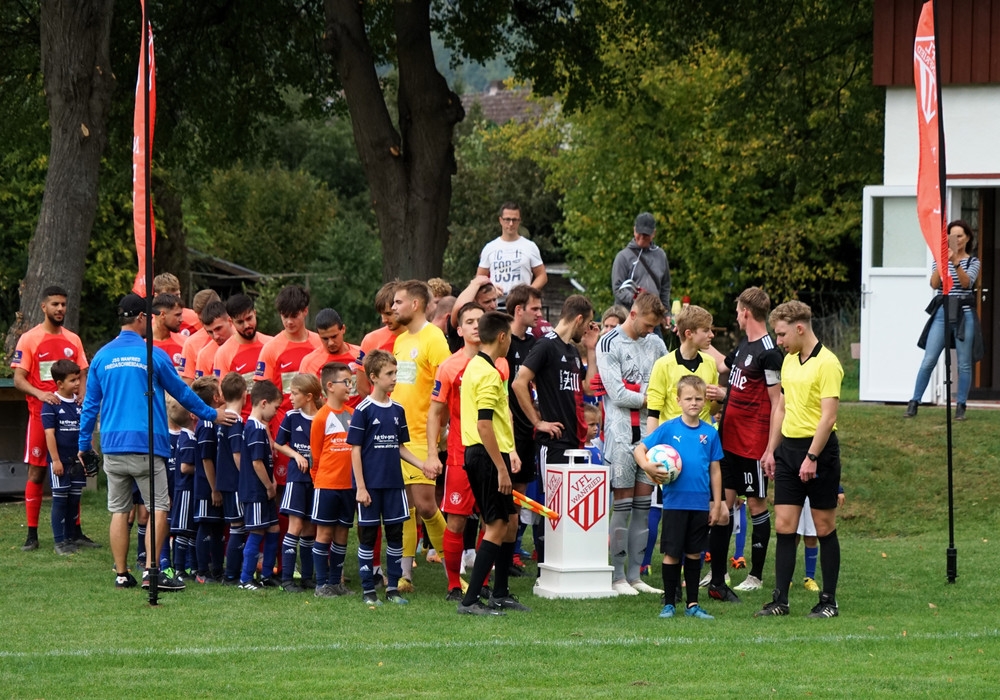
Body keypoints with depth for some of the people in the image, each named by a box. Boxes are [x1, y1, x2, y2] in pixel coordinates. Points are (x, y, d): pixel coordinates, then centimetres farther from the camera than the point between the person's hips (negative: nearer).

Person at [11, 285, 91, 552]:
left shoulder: (73, 340, 11)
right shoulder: (29, 339, -1)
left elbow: (82, 377, 14)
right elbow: (18, 379, -5)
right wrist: (40, 394, -23)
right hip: (40, 414, -4)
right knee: (36, 472, -2)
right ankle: (32, 534, 1)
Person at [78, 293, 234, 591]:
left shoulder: (102, 357, 7)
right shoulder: (153, 355, -3)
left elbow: (90, 403, 11)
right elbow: (182, 392, 7)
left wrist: (84, 443, 20)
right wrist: (211, 415, 20)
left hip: (112, 444, 4)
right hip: (147, 444, -4)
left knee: (119, 511, 8)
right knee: (158, 508, -1)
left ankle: (121, 575, 8)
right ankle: (151, 572, -10)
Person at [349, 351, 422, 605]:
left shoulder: (397, 410, 8)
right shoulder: (363, 410, -8)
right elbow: (355, 450, -8)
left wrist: (422, 465, 1)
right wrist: (360, 487, -13)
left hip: (394, 484, 5)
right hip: (370, 484, -5)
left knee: (395, 534, 7)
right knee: (368, 535, 2)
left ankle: (393, 587, 15)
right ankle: (368, 590, 9)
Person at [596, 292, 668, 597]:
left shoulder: (656, 344, 13)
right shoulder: (609, 344, -4)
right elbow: (618, 394, -10)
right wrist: (649, 400, -3)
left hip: (649, 432, 6)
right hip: (621, 432, -6)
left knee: (643, 503, 6)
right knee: (622, 503, -6)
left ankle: (635, 574, 10)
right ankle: (617, 575, -2)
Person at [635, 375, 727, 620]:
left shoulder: (710, 433, 5)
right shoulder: (668, 429, -2)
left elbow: (715, 470, 10)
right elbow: (639, 449, -3)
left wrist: (717, 504, 8)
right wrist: (647, 465, -24)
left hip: (700, 504, 2)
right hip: (675, 502, -2)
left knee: (694, 554, 10)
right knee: (672, 553, 2)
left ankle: (692, 604, 18)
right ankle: (669, 604, 11)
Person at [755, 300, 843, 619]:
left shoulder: (827, 363, -13)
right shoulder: (789, 361, 13)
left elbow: (828, 416, -18)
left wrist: (812, 457, -22)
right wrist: (772, 451, 18)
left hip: (818, 449, -7)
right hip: (788, 447, 7)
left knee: (824, 528, 1)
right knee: (784, 525, 2)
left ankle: (828, 602, 7)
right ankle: (780, 600, 4)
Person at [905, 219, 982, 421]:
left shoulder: (973, 262, 7)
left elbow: (967, 282, -12)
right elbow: (934, 284, -5)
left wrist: (956, 263, -28)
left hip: (964, 315, -1)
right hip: (942, 313, 1)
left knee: (964, 363, 1)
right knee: (928, 361, -5)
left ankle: (960, 406, 9)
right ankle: (914, 403, 0)